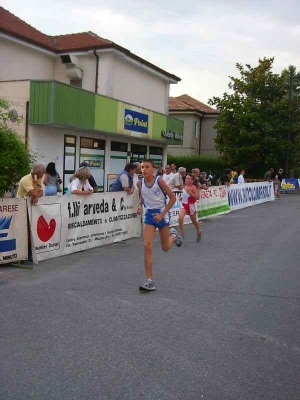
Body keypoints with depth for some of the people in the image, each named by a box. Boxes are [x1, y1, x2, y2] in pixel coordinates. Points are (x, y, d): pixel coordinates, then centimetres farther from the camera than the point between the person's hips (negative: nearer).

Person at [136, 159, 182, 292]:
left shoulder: (159, 181, -16)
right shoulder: (140, 183, -4)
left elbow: (172, 198, -11)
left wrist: (162, 214, -15)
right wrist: (139, 205, -4)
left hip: (161, 214, -2)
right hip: (149, 214, 3)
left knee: (165, 248, 10)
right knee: (147, 246, -11)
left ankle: (173, 234, 47)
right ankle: (149, 281, -5)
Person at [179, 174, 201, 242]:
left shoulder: (193, 187, -16)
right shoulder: (184, 186, 2)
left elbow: (197, 197, -24)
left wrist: (189, 192, -29)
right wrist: (182, 197, 6)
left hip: (191, 205, -4)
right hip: (183, 204, 4)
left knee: (194, 221, 15)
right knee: (180, 219, -19)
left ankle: (198, 232, 42)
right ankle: (181, 233, -4)